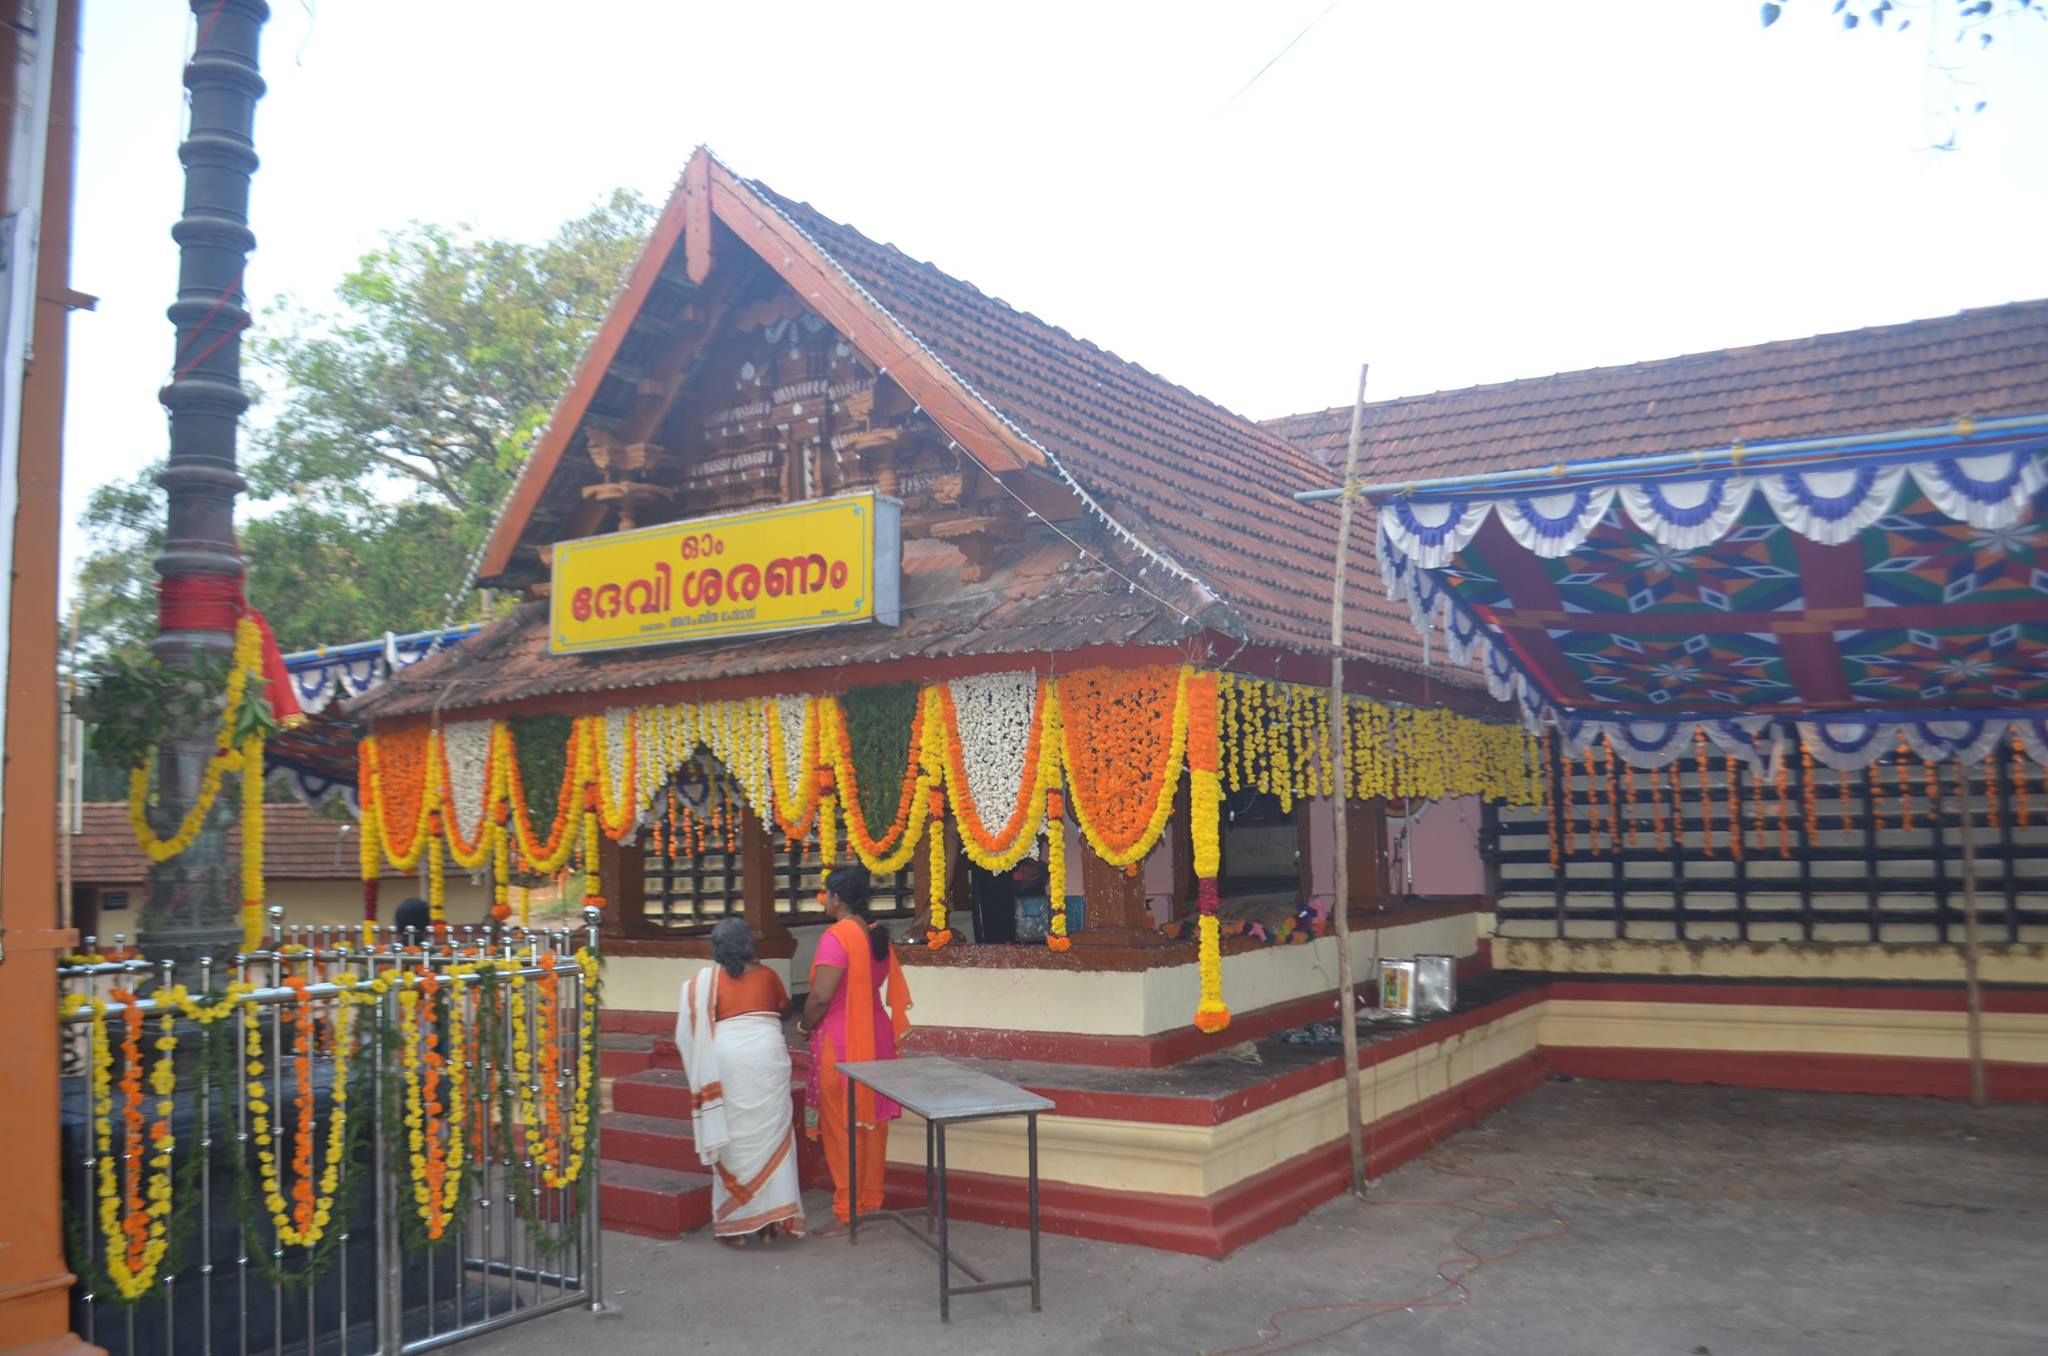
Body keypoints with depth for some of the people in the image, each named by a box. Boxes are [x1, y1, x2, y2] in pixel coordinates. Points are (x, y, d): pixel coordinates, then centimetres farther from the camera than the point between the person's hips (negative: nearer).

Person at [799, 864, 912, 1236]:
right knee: (872, 1121, 14)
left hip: (841, 1041, -8)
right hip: (875, 1035, 8)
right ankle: (872, 1202, 23)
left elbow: (821, 997, -22)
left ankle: (847, 1213, 7)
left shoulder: (836, 936, -18)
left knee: (841, 1126, 1)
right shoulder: (877, 935, 6)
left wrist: (805, 1025, -4)